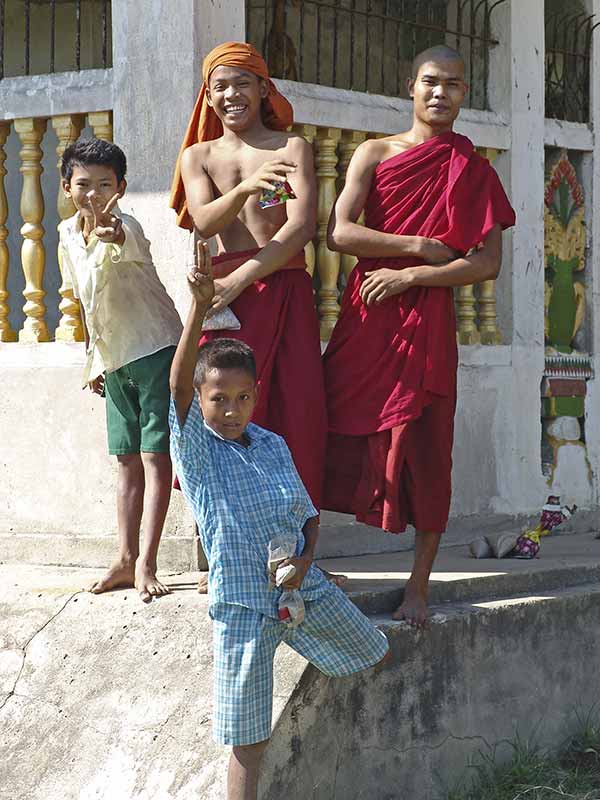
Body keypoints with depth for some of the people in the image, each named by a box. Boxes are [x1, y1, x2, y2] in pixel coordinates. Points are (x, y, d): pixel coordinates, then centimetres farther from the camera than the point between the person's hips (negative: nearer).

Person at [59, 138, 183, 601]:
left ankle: (145, 564, -9)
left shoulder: (126, 228, -19)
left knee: (154, 455, -8)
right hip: (114, 362, 7)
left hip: (156, 350, -7)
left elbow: (122, 242, -47)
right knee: (128, 459, 11)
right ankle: (126, 561, 16)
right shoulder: (68, 234, 3)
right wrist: (94, 360, 17)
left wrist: (107, 235, -70)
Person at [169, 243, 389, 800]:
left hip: (303, 589, 5)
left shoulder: (272, 446, 6)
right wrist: (199, 307, -37)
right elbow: (179, 383, -25)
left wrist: (305, 558, -7)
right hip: (242, 605, -5)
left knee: (376, 655, 24)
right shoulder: (194, 446, -7)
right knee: (248, 741, -5)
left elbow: (307, 514, 15)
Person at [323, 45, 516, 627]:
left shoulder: (472, 171, 7)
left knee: (423, 452, -2)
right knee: (339, 441, -3)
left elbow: (488, 263, -3)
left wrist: (408, 275, -10)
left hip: (426, 322, -1)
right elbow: (339, 233, -5)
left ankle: (419, 587, 5)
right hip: (364, 317, 1)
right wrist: (420, 245, -10)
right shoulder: (374, 153, 8)